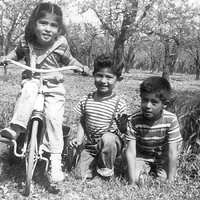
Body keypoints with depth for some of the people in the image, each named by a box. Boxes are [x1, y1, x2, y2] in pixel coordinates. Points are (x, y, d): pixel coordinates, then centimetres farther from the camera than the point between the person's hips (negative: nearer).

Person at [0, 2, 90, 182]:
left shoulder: (60, 44, -10)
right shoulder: (26, 41, -5)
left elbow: (69, 60, 10)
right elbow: (18, 53, 18)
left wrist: (81, 67, -4)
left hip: (54, 86, -1)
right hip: (32, 81, 2)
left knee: (53, 116, -20)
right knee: (29, 90, -36)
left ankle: (56, 159, -11)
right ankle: (15, 127, -32)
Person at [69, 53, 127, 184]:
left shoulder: (119, 104, -13)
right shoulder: (86, 100, -1)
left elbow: (123, 130, -7)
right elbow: (82, 121, 8)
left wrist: (124, 124, -28)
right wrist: (79, 138, -5)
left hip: (112, 143, -3)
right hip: (91, 145, 3)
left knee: (107, 138, -39)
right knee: (80, 175, -10)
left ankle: (104, 173, -14)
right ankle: (98, 162, 22)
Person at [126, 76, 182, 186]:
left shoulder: (171, 120, -28)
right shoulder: (134, 119, -28)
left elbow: (173, 153, -24)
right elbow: (130, 151, -26)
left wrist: (170, 182, -25)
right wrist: (132, 183, -30)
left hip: (162, 157, 1)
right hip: (141, 155, 0)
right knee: (137, 176, -20)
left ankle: (153, 171, 14)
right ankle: (145, 169, 12)